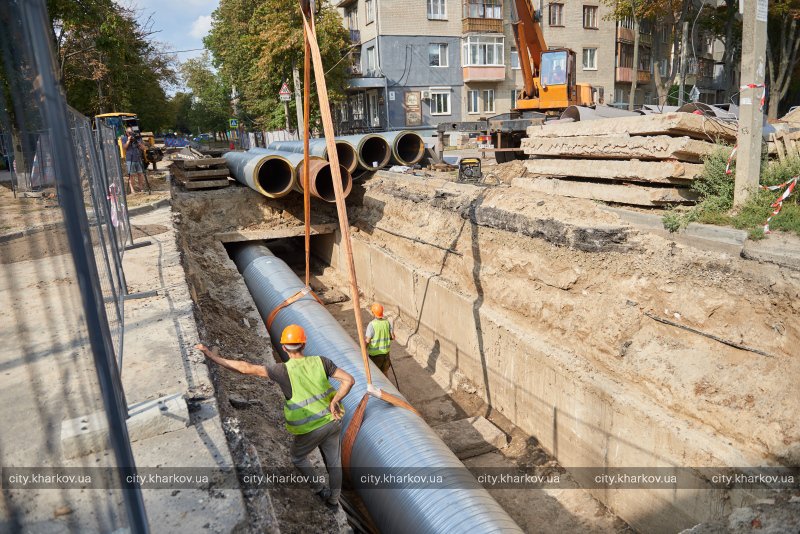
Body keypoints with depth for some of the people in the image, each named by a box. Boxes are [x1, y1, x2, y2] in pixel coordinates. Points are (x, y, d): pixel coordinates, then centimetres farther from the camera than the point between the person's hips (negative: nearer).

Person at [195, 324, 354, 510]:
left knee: (297, 456, 29)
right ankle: (333, 500, 41)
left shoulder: (284, 371, -20)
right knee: (333, 461, 24)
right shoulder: (320, 361, -10)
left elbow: (246, 368, -25)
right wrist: (334, 402, -18)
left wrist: (211, 355, -23)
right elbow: (349, 379, -18)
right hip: (332, 422, 4)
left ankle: (320, 489, 31)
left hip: (310, 430, -3)